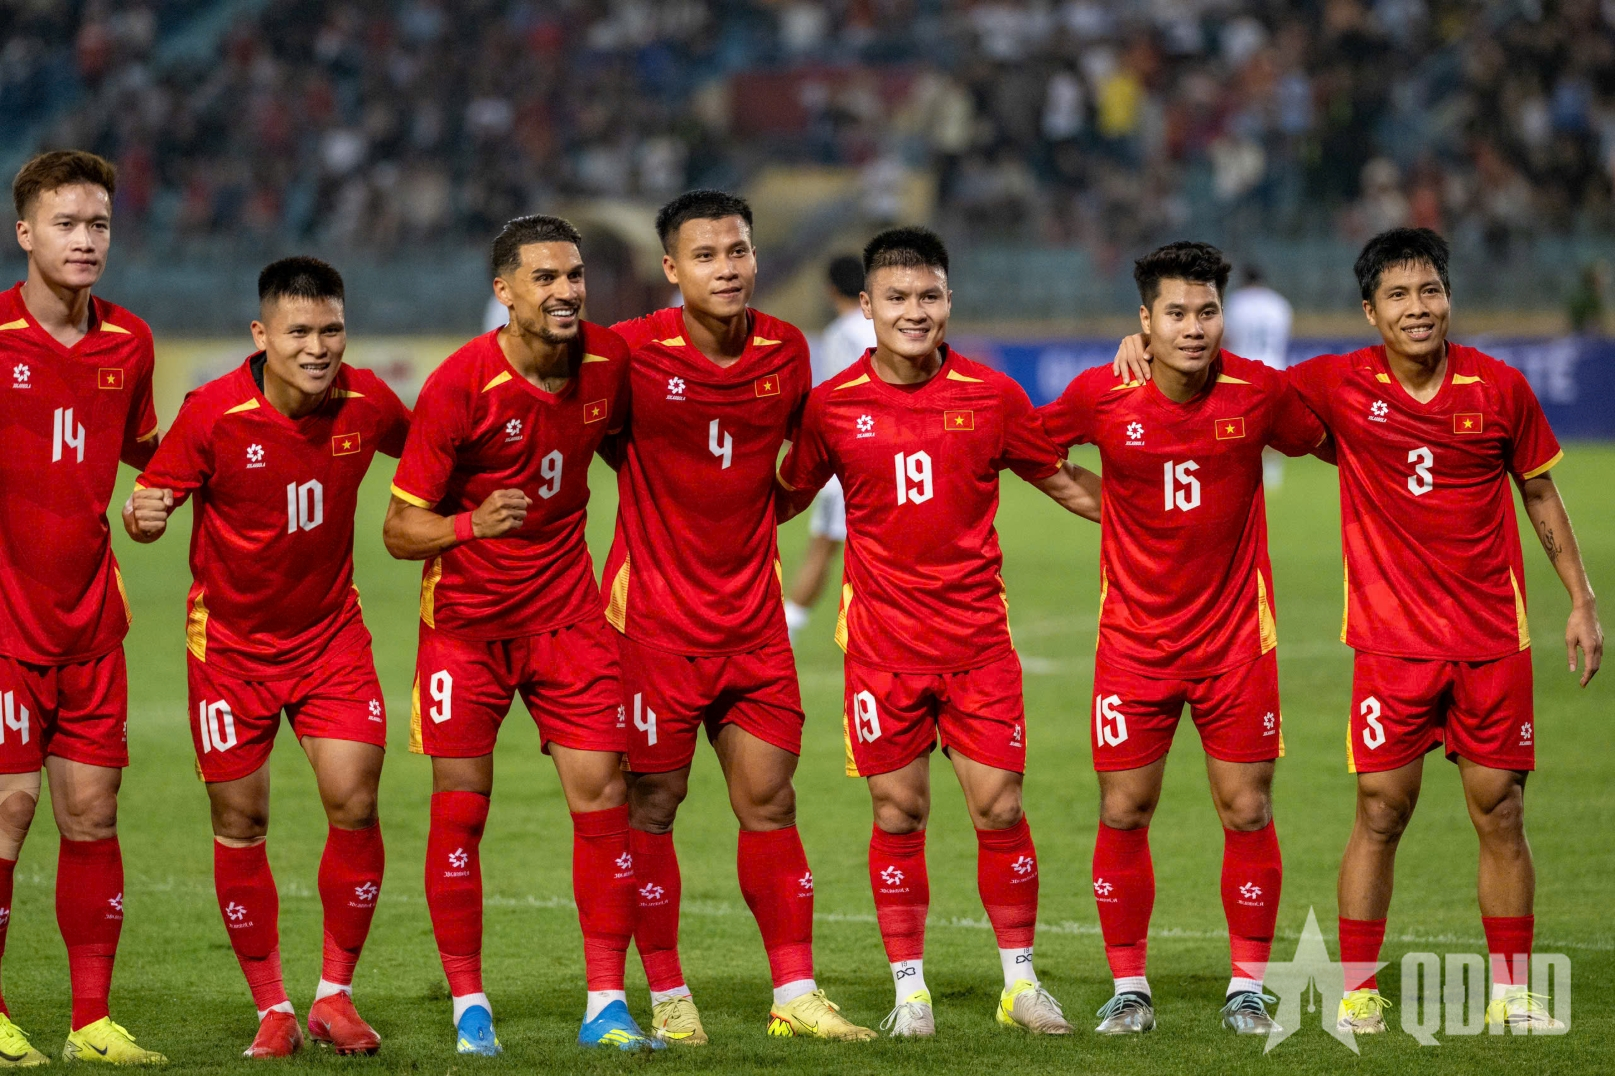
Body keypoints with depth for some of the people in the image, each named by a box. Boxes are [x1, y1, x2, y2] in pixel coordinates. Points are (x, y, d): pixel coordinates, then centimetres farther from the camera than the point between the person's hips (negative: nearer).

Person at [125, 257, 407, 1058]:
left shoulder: (365, 402, -9)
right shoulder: (215, 413, -19)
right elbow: (152, 497, -13)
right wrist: (142, 516, -34)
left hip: (330, 628, 2)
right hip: (232, 639, -2)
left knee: (355, 804, -11)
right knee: (239, 822, 1)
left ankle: (334, 995, 6)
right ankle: (272, 1009, 15)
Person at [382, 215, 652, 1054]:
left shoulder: (609, 361, -6)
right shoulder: (460, 385, -18)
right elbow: (401, 528, -13)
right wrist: (471, 525, -32)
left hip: (568, 608, 3)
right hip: (467, 616, -3)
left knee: (601, 793, -4)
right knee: (460, 806, -2)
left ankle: (607, 1005, 2)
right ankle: (469, 1007, 9)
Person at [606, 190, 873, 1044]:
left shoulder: (785, 350, 1)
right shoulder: (632, 354, -14)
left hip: (751, 611, 4)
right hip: (655, 612, -4)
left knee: (769, 796, 5)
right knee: (653, 801, 1)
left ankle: (795, 993, 11)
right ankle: (667, 996, 11)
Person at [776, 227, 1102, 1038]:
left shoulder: (990, 396, 0)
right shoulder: (834, 405, -1)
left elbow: (1063, 481, 12)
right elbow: (784, 499, 12)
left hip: (977, 635, 0)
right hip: (882, 636, 0)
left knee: (1000, 809, -1)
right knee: (898, 813, 2)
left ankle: (1020, 982, 12)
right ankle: (909, 990, 12)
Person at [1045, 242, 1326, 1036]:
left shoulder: (1260, 392, -8)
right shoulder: (1100, 396, -9)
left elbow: (1321, 445, 11)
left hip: (1235, 635, 0)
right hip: (1134, 636, 0)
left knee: (1247, 813, 1)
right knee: (1122, 814, 1)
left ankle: (1247, 987, 13)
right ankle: (1129, 989, 14)